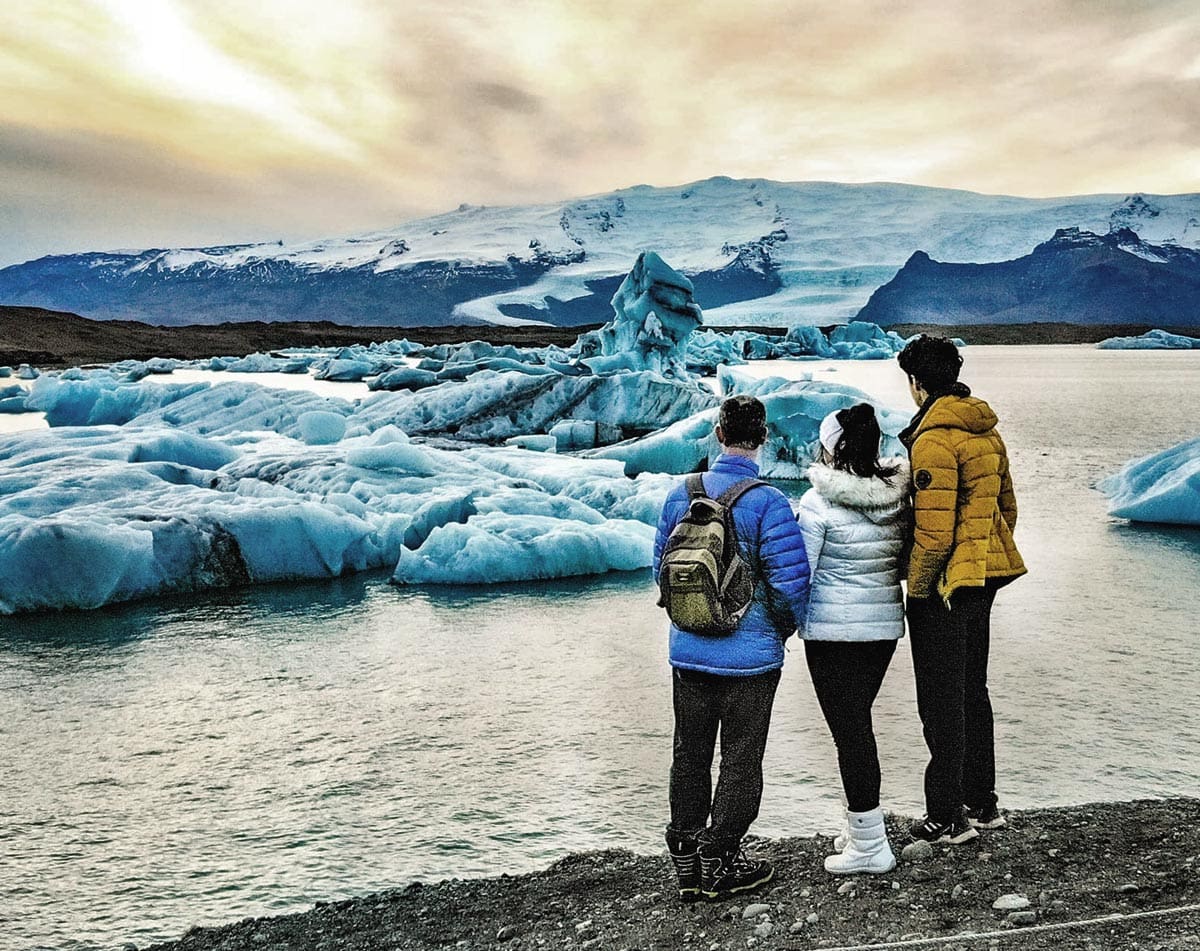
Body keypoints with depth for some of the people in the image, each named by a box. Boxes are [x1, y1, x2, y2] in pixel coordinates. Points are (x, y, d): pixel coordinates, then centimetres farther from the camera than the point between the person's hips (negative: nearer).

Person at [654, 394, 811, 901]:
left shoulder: (681, 494, -1)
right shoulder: (767, 502, -15)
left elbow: (661, 566, 9)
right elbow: (791, 581, -17)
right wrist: (785, 626, 3)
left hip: (688, 651, 5)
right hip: (750, 657, -4)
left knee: (689, 756, 15)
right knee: (740, 760, 9)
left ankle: (686, 861, 23)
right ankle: (721, 863, 16)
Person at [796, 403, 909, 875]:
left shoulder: (820, 502, -16)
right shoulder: (898, 495, 1)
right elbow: (906, 562, 11)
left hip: (833, 629, -6)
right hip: (885, 623, 7)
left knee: (847, 726, 1)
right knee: (858, 721, 19)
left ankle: (869, 845, 5)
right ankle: (862, 827, 28)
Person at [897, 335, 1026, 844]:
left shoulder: (933, 439, -19)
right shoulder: (986, 430, 9)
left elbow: (933, 530, -23)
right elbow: (1007, 506, 16)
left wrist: (916, 591, -14)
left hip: (944, 586, -9)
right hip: (982, 579, 9)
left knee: (941, 701, 1)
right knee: (973, 690, 19)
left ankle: (947, 817, 10)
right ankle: (981, 803, 30)